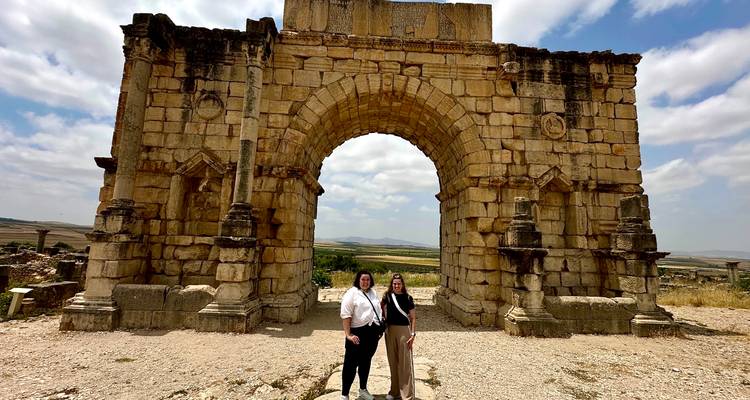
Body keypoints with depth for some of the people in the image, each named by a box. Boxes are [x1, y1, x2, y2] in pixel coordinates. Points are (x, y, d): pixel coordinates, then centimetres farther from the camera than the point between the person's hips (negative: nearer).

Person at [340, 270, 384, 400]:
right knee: (351, 364, 2)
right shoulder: (352, 293, -10)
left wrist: (380, 329, 14)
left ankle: (363, 389, 37)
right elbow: (346, 315, -15)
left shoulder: (373, 292, 10)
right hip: (358, 333, -6)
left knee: (366, 362, 20)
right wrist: (348, 334, -20)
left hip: (372, 333, 6)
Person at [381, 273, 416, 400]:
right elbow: (380, 308, 11)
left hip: (404, 330, -3)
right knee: (393, 361, 13)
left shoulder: (407, 298, -6)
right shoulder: (387, 296, 0)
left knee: (405, 362, 1)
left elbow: (413, 318, -3)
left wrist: (413, 334, -9)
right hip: (390, 330, 3)